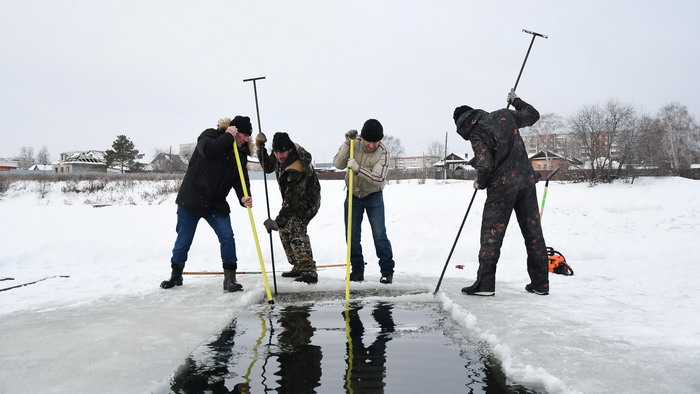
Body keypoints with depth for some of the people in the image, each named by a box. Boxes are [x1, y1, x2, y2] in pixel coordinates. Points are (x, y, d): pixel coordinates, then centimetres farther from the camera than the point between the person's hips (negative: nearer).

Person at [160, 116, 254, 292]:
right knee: (184, 240, 6)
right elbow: (208, 149, -28)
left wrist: (244, 198, -23)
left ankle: (230, 278, -1)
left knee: (227, 237, -11)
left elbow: (241, 180, -4)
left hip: (216, 205, 3)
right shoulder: (210, 135, -5)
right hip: (191, 199, -3)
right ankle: (176, 275, 28)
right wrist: (228, 136, -21)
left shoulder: (241, 154, 5)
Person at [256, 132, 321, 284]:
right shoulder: (280, 157, -9)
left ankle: (309, 273, -25)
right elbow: (268, 167, 11)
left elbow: (293, 200, -35)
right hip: (292, 198, 10)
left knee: (296, 231, -23)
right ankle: (299, 267, 24)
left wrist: (278, 221, -34)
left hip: (306, 202, -10)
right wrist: (260, 148, -4)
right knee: (285, 230, 14)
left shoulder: (296, 171, -35)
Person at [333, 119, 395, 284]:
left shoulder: (382, 152, -19)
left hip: (374, 197, -3)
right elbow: (338, 164, -17)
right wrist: (347, 144, -27)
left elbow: (378, 179, -28)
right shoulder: (353, 143, -11)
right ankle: (357, 270, 17)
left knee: (379, 234, -8)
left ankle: (387, 270, 4)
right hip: (353, 195, 3)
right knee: (352, 235, 4)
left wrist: (358, 168, -39)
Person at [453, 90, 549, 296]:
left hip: (502, 188, -6)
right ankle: (540, 283, 17)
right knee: (533, 231, 11)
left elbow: (485, 166, -18)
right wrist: (516, 101, 37)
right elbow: (533, 115, 22)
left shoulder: (476, 134, -10)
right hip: (526, 182, 6)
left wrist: (480, 183, 1)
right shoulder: (505, 115, 7)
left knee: (491, 233, 1)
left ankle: (485, 284, 1)